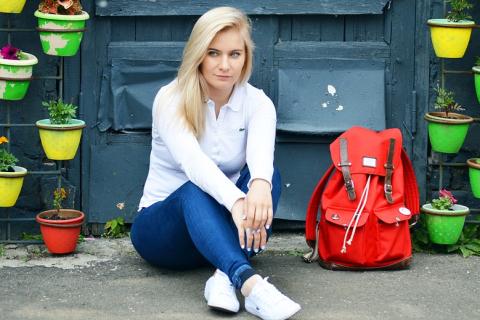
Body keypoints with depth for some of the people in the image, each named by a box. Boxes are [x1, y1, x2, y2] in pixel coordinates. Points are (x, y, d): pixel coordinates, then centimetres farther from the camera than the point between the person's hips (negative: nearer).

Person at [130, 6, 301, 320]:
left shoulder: (258, 103, -5)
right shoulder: (171, 100, -13)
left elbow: (260, 152, -29)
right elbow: (191, 160, -33)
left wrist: (259, 185, -54)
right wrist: (235, 201, -53)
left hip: (219, 228, 3)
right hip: (162, 228, -3)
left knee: (267, 175, -26)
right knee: (195, 190, -37)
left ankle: (226, 276, -44)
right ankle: (250, 283, -59)